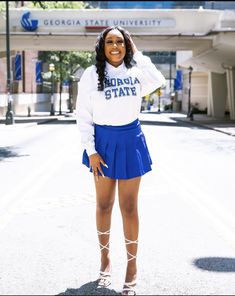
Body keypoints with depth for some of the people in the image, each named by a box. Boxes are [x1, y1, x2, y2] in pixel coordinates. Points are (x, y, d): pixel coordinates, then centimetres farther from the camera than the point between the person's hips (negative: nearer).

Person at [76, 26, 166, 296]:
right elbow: (83, 115, -5)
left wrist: (137, 54, -7)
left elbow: (158, 81, -16)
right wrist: (90, 151, -10)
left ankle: (132, 266, 16)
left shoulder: (136, 71, 2)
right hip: (103, 141, -1)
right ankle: (105, 259, 28)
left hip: (130, 141, 1)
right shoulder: (92, 74, -5)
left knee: (129, 207, 4)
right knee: (104, 204, 10)